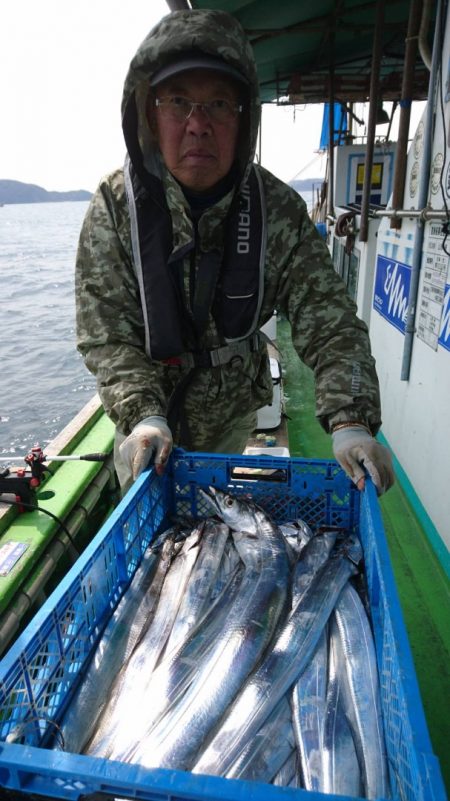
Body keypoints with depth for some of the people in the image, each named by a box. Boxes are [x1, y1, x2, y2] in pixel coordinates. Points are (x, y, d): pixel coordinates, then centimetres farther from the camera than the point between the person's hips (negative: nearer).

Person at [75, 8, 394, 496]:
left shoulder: (279, 209, -16)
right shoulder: (116, 205, -18)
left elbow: (328, 321, -18)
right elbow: (106, 335, -18)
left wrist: (350, 421, -32)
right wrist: (142, 415, -34)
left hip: (234, 416, 2)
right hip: (146, 420, -1)